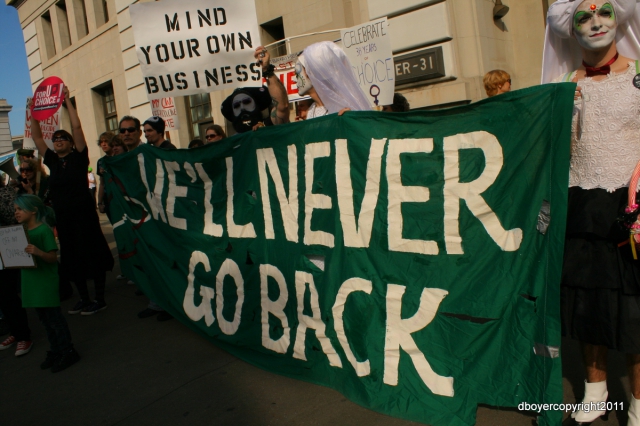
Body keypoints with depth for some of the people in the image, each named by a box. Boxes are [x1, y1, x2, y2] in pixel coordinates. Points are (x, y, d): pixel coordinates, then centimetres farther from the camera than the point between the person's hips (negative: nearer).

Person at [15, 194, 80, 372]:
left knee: (54, 317, -1)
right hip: (31, 281, 8)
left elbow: (53, 258, -18)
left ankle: (68, 352, 9)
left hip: (46, 281, -8)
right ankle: (56, 351, 27)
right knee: (45, 319, 16)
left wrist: (38, 252, -35)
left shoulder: (44, 230, -14)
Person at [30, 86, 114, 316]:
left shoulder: (79, 157, -4)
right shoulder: (52, 161, 9)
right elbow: (37, 136, 12)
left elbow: (77, 127, -11)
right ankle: (84, 298, 23)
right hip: (62, 216, 6)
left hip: (83, 213, -6)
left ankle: (99, 299, 8)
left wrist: (67, 101, -8)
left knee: (92, 253, 0)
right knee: (71, 257, 11)